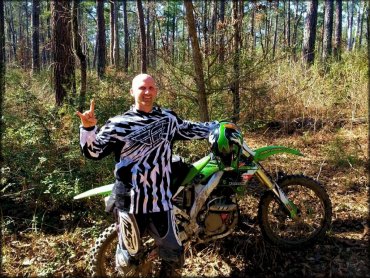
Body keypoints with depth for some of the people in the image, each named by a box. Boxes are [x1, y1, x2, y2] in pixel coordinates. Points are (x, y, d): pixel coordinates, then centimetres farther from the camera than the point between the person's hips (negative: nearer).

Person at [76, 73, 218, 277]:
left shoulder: (169, 119, 9)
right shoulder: (119, 124, -5)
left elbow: (189, 129, 26)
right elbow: (93, 151, -8)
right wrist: (88, 128, -25)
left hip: (161, 200, 4)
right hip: (131, 202, -3)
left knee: (174, 257, 15)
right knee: (129, 257, 14)